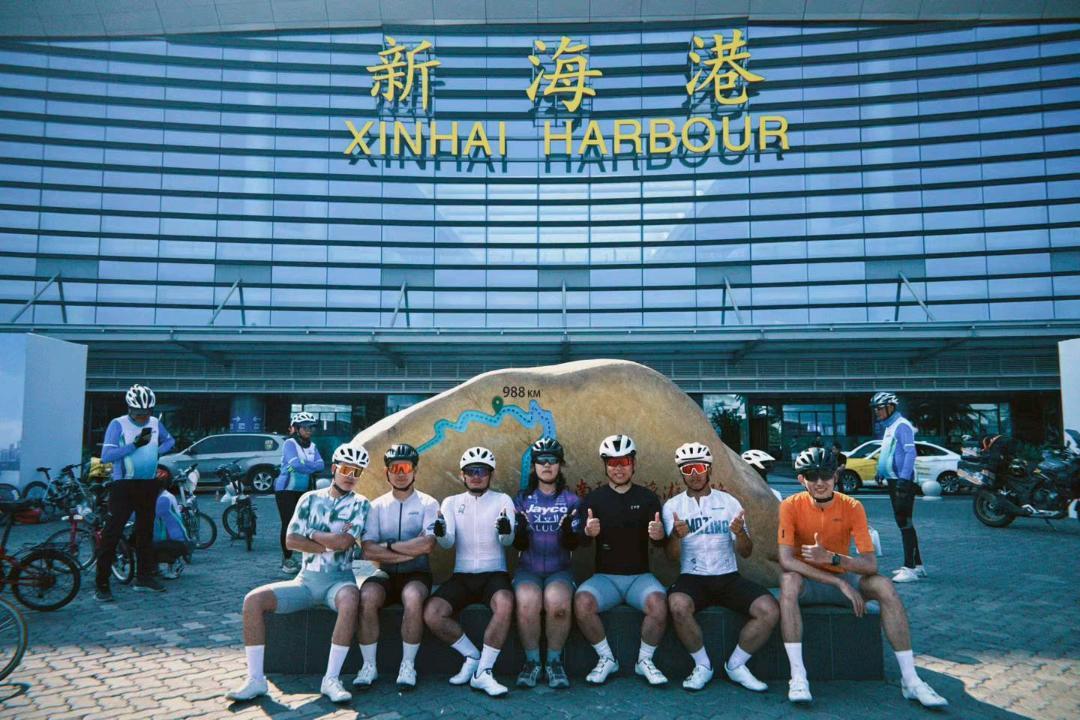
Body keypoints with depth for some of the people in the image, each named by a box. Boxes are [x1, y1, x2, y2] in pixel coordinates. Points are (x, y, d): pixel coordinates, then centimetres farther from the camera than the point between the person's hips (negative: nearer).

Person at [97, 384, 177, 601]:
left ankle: (144, 576, 26)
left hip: (149, 484, 6)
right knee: (112, 533, -8)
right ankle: (101, 583, -2)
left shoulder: (155, 423, 3)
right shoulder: (118, 424, -11)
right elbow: (106, 455, -20)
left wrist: (157, 450, 1)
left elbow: (170, 440, 21)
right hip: (124, 485, -6)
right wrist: (134, 445, -28)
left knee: (146, 530, 14)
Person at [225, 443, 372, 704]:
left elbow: (344, 541, -14)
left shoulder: (360, 504, 2)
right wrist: (331, 544, -9)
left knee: (350, 600, -37)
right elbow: (291, 541, -1)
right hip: (306, 579, 3)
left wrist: (311, 533, -2)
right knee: (253, 599, -17)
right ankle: (255, 679, -11)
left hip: (338, 579, -3)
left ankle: (331, 679, -27)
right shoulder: (310, 499, 9)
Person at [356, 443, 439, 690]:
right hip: (385, 575, 2)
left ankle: (408, 665, -14)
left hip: (416, 574, -2)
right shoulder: (377, 506, 8)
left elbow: (427, 545, -14)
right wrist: (411, 550, -13)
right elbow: (368, 550, -6)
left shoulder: (428, 504, 3)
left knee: (413, 599, -34)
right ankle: (369, 666, -13)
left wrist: (388, 546, -9)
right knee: (367, 598, -30)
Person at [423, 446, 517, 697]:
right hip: (462, 575, 2)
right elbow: (448, 542, -3)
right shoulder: (452, 502, 11)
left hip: (494, 574, -2)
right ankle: (472, 656, 1)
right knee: (431, 614, -23)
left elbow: (507, 540, -10)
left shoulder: (502, 500, 5)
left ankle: (483, 671, -20)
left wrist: (506, 530, -35)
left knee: (505, 604, -35)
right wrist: (440, 533, -28)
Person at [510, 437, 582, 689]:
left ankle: (554, 662, -13)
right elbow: (519, 545, 3)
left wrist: (568, 531, -22)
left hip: (559, 570, 0)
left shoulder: (571, 501, 8)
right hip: (528, 570, 0)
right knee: (527, 602, -32)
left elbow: (572, 545, 0)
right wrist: (520, 530, -19)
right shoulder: (522, 499, 9)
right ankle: (532, 662, -12)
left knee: (557, 601, -33)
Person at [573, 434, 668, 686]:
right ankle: (606, 659, -5)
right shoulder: (594, 498, 5)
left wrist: (659, 535, -22)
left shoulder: (648, 498, 6)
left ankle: (645, 660, -5)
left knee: (659, 603, -30)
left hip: (640, 576, 0)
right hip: (605, 576, 0)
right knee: (582, 602, -29)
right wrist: (588, 532, -25)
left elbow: (659, 544, 4)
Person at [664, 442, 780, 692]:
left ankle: (736, 665, 2)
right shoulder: (673, 506, 3)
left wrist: (741, 533, -19)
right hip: (692, 577, -2)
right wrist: (676, 536, -28)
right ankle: (702, 665, -8)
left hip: (728, 576, 2)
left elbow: (745, 553, 4)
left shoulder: (729, 502, 6)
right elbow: (672, 555, -5)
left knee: (770, 610, -23)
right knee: (678, 605, -35)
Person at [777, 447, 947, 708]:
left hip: (842, 580, 2)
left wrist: (831, 558, -35)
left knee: (884, 586, -25)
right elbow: (786, 560, -26)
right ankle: (798, 677, -33)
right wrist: (840, 583, -30)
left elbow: (871, 564, -17)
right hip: (807, 582, -2)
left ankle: (910, 680, -18)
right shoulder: (791, 506, -17)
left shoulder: (852, 507, -12)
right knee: (788, 581, -36)